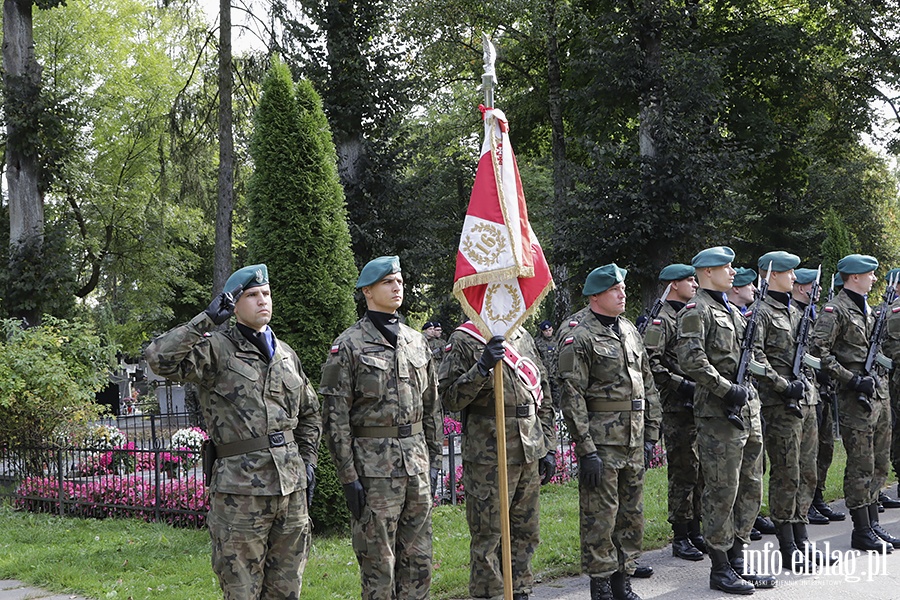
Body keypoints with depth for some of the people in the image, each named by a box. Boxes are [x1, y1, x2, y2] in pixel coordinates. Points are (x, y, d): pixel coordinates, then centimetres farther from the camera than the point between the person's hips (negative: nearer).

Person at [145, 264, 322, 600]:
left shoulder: (286, 355, 14)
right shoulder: (216, 349, -4)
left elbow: (310, 413, 24)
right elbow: (159, 358, -21)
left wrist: (308, 462, 14)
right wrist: (207, 320, -19)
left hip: (292, 485, 6)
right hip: (240, 489, -5)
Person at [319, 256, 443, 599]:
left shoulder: (416, 342, 12)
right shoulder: (349, 346, -6)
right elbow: (335, 415, -9)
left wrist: (433, 459, 13)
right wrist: (348, 477, -12)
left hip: (417, 462, 6)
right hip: (374, 464, -5)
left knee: (418, 560, 10)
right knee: (378, 564, 0)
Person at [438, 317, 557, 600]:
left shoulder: (524, 338, 14)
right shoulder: (464, 340, -5)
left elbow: (543, 396, 17)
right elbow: (449, 398, -11)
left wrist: (549, 448, 13)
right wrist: (482, 367, -24)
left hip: (530, 456, 6)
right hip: (488, 457, -6)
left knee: (526, 534, 13)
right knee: (487, 537, 0)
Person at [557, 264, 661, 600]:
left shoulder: (630, 331, 13)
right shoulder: (579, 338, -10)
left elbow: (648, 386, 18)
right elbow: (572, 398, -14)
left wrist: (650, 434, 12)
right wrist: (586, 451, -17)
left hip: (634, 443, 7)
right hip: (602, 442, -7)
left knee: (632, 515, 13)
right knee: (601, 517, -2)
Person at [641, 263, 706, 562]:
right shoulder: (661, 321, -9)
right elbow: (650, 362, -19)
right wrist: (681, 385, -21)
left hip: (702, 405, 8)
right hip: (679, 410, -8)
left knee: (701, 472, 12)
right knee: (683, 473, -4)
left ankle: (695, 531, 22)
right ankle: (680, 537, 3)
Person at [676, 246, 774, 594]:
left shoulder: (733, 311, 19)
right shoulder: (696, 311, -9)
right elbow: (691, 361, -21)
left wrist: (749, 390, 12)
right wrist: (728, 389, -20)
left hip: (748, 410, 9)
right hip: (719, 415, -9)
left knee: (750, 490, 12)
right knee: (722, 494, -3)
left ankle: (737, 562, 21)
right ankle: (720, 569, 5)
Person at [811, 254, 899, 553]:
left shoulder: (867, 309, 18)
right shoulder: (836, 310, -10)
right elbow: (819, 350, -18)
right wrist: (852, 379, -20)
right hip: (856, 397, -9)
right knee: (861, 466, -5)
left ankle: (873, 523, 20)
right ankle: (862, 531, 2)